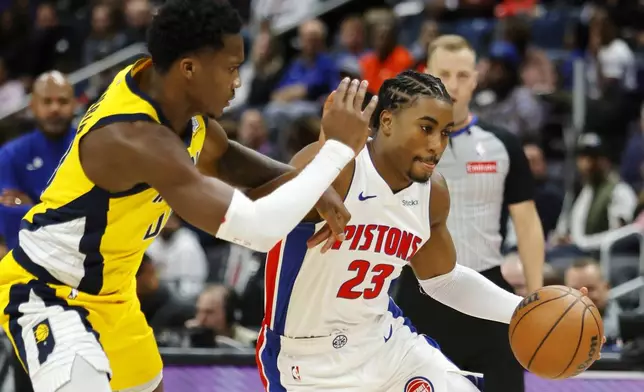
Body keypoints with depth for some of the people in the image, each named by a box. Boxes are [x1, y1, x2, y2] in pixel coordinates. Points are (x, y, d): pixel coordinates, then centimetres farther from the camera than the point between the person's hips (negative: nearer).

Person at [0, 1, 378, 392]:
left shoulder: (174, 93, -9)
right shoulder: (137, 139, -36)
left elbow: (224, 158, 14)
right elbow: (258, 230, -39)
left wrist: (307, 186, -3)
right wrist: (339, 148, -31)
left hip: (110, 292, 10)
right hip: (47, 293, -10)